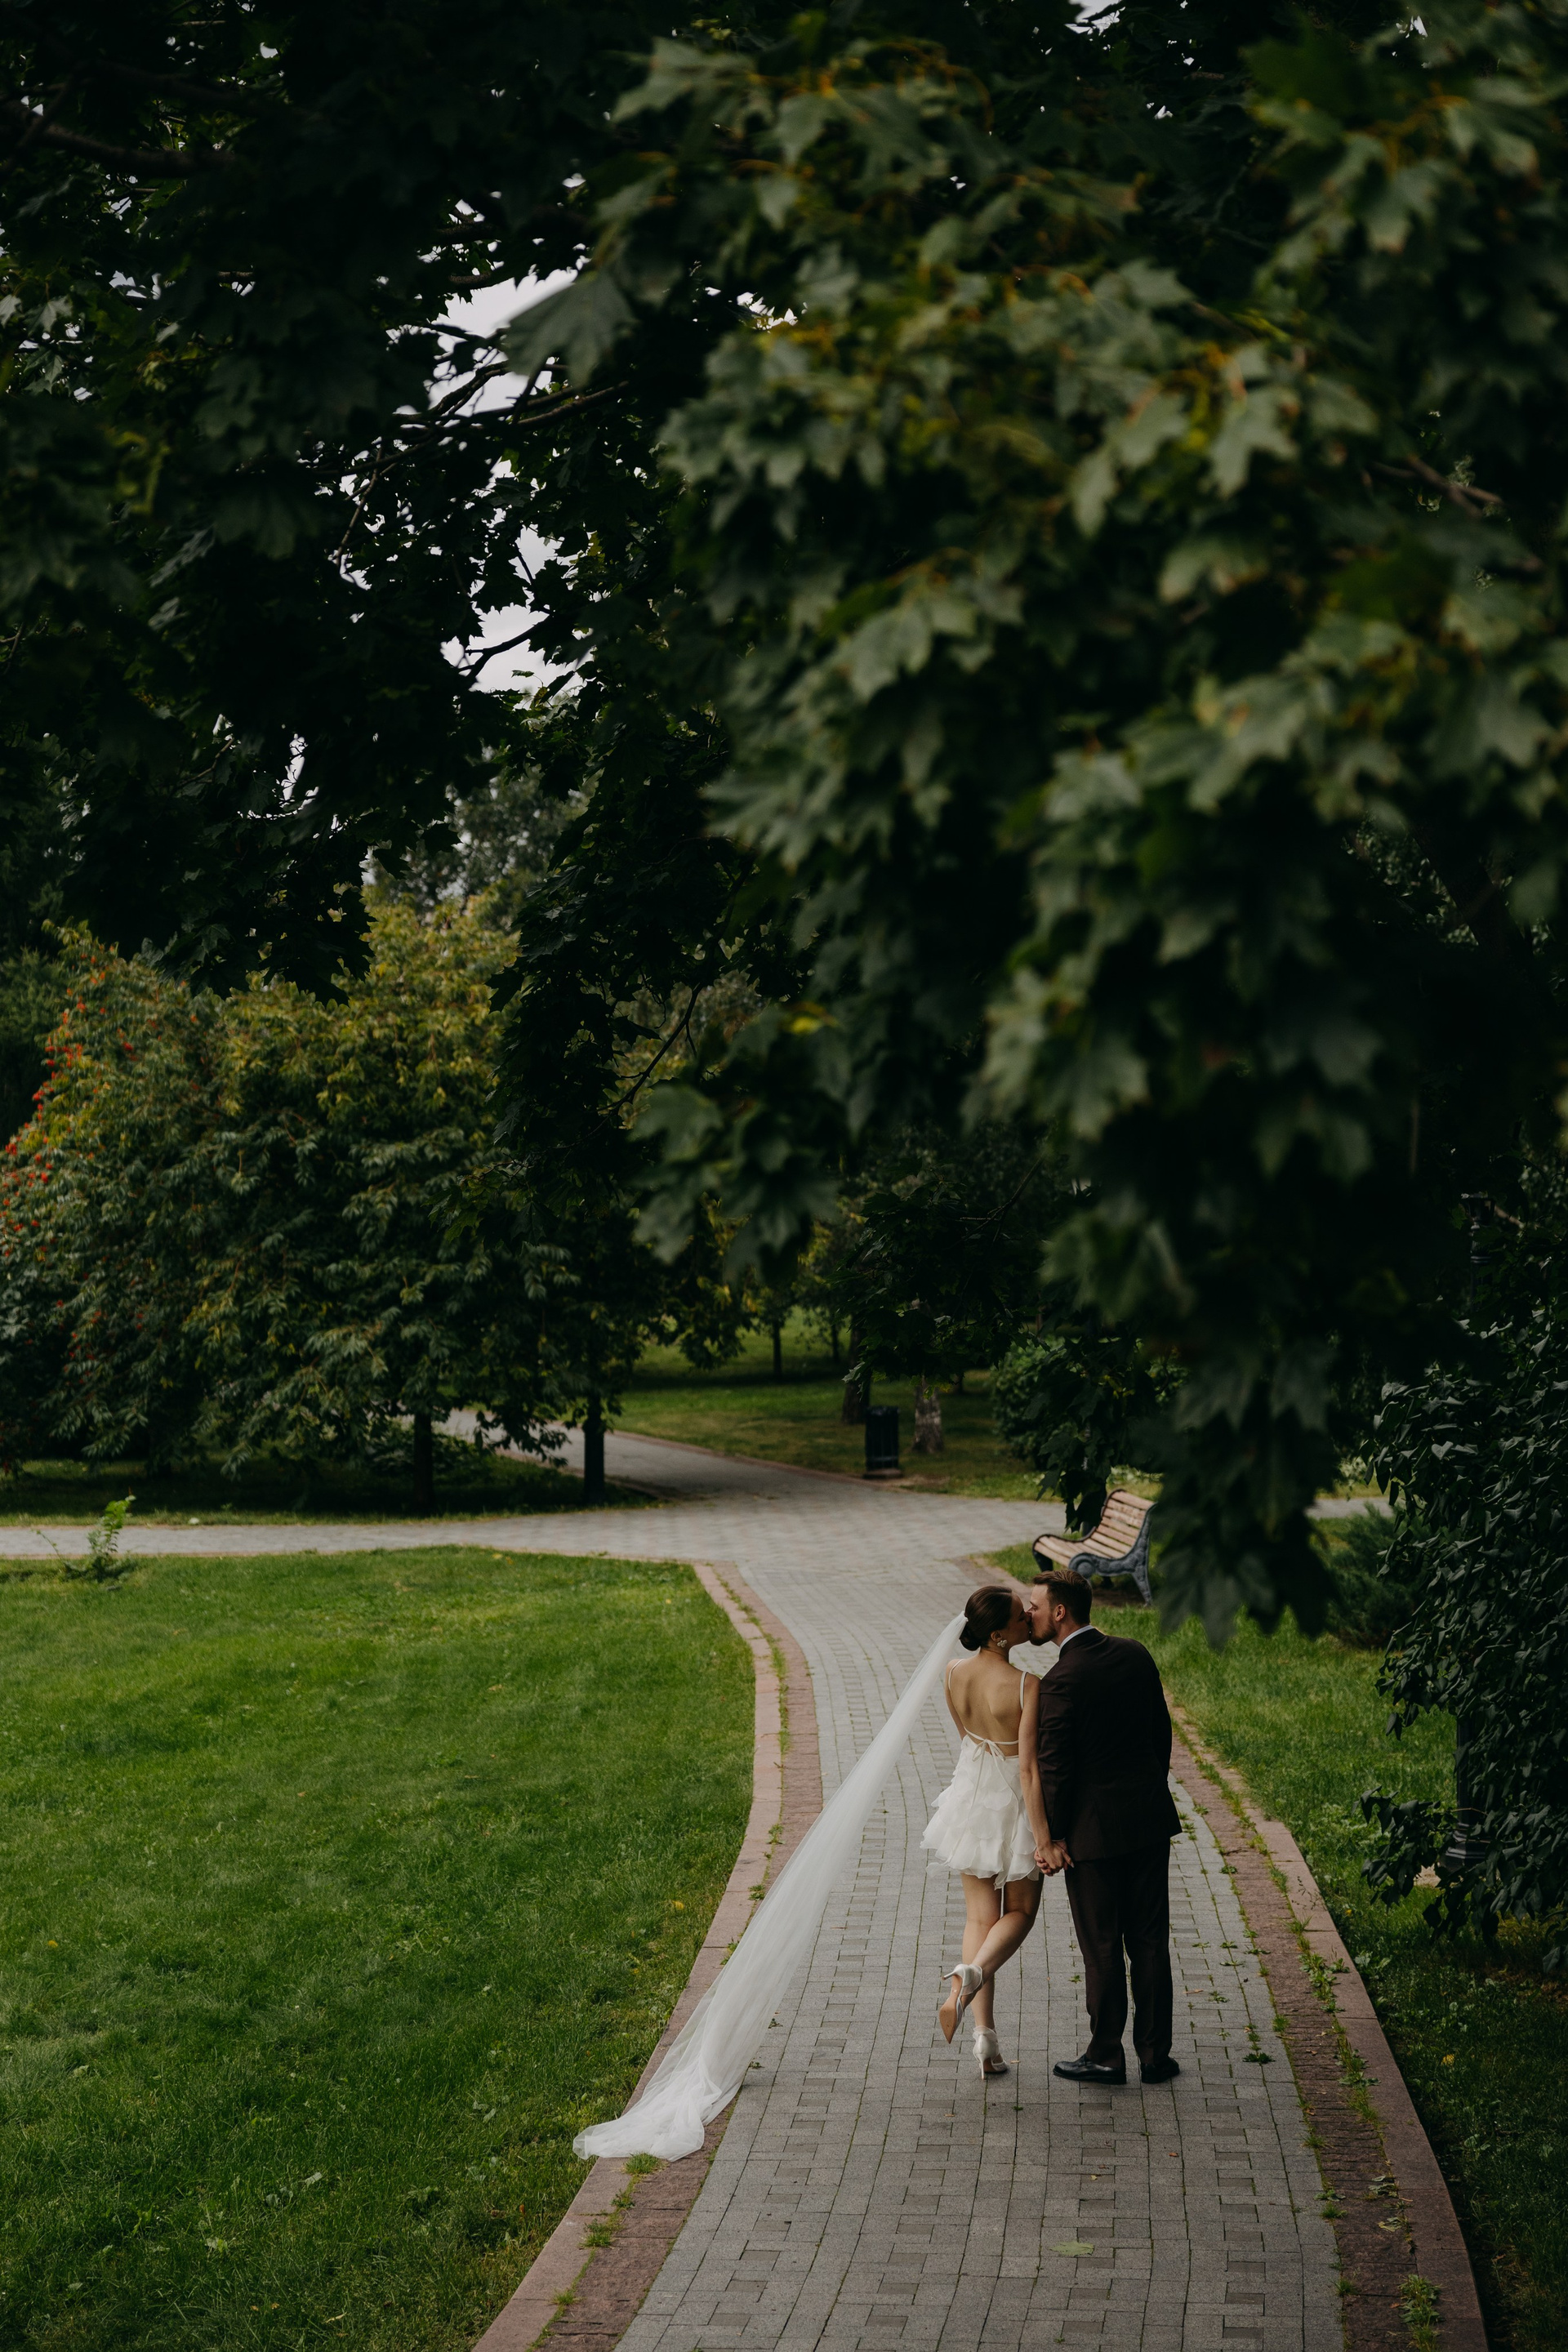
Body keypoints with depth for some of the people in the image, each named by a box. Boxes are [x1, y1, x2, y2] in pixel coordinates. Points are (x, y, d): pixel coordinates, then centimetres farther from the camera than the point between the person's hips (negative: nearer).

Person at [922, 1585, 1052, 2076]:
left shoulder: (953, 1674, -8)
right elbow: (1029, 1768, -24)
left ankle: (986, 2036, 10)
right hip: (1014, 1806, -5)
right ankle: (971, 1974, -14)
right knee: (1020, 1911, 16)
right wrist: (1043, 1837, -19)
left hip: (971, 1798, 5)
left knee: (980, 1915, 15)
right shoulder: (1027, 1686, -25)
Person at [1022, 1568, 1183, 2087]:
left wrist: (1048, 1837, -6)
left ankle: (1106, 2057, 16)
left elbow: (1055, 1767, -16)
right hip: (1149, 1819, 6)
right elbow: (1162, 1730, 11)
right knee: (1150, 1941, 12)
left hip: (1095, 1829, -6)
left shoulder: (1061, 1681, -19)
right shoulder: (1135, 1655, 2)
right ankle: (1155, 2053, 18)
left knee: (1102, 1948, 6)